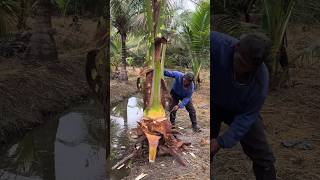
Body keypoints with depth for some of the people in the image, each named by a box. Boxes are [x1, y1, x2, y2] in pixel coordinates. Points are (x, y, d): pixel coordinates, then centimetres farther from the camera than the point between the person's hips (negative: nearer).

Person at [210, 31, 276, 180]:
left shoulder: (261, 80, -31)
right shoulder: (217, 43, -38)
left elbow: (246, 117, -21)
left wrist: (222, 141, -26)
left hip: (240, 109, 1)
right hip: (212, 103, 0)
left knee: (263, 156, 5)